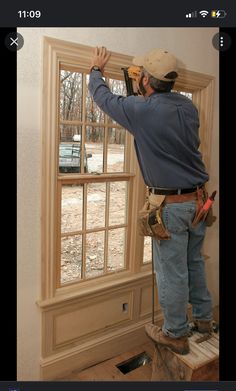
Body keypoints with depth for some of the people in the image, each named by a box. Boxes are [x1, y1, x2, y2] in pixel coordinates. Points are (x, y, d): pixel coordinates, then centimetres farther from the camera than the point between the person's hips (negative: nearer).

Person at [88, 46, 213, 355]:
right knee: (194, 263, 22)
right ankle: (203, 318, 41)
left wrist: (96, 70, 21)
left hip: (171, 205, -7)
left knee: (171, 273, 8)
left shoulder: (142, 110, -16)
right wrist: (144, 96, 28)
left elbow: (103, 96, 2)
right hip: (198, 199, 7)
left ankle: (176, 335, 27)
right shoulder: (187, 105, 2)